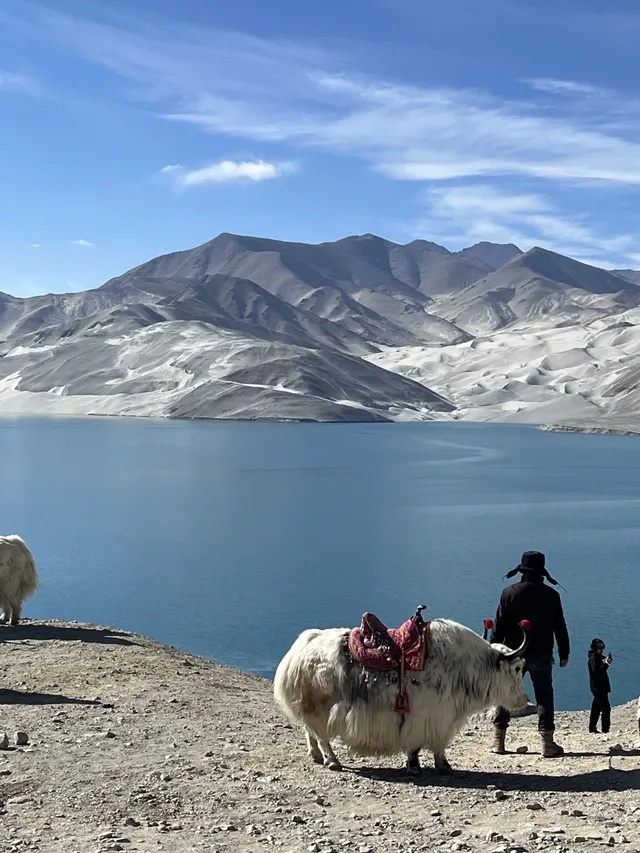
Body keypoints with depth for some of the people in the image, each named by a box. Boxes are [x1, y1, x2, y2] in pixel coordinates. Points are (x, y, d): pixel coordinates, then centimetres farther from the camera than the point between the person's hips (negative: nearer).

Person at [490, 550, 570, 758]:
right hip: (541, 655, 0)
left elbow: (499, 625, -5)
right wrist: (564, 653, 10)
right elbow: (560, 627, 1)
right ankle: (547, 743, 0)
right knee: (544, 696, 5)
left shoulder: (509, 593, -5)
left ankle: (498, 741, 10)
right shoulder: (551, 595, -2)